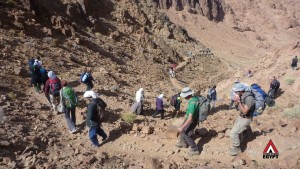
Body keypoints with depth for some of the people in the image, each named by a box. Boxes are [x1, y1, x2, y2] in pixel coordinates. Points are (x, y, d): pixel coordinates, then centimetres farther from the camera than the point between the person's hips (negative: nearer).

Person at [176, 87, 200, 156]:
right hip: (190, 118, 9)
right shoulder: (195, 97, -11)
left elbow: (190, 119, -38)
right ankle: (183, 143, 44)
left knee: (186, 135, 1)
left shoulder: (192, 104, -38)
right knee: (182, 130, 24)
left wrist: (182, 127, -31)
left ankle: (195, 150, 15)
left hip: (192, 121, -9)